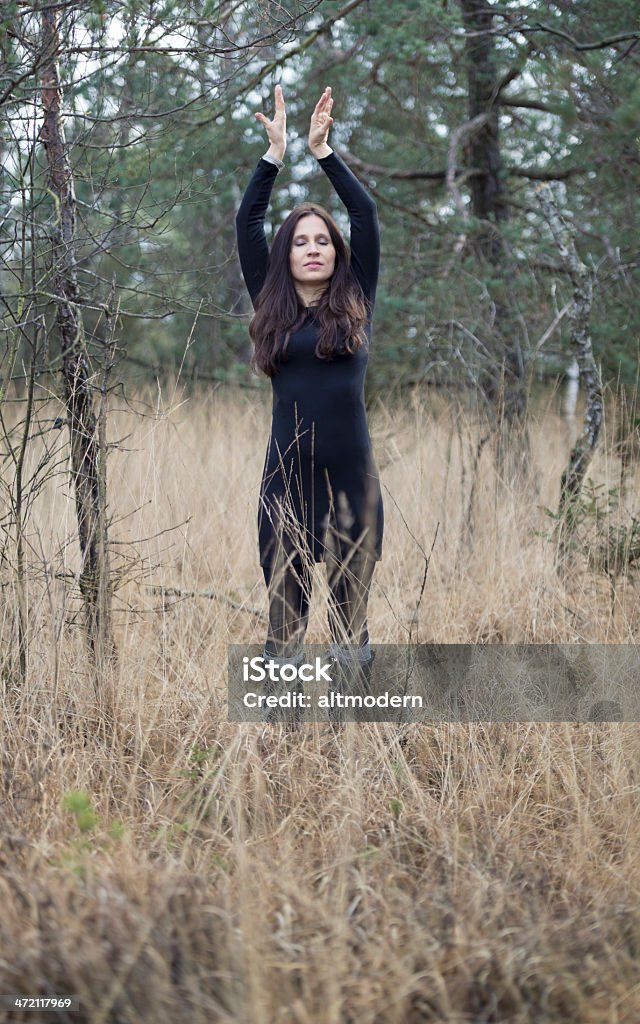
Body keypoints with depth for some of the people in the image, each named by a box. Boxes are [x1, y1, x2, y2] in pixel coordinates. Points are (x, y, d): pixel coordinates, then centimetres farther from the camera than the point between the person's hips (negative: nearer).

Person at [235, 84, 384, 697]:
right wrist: (275, 152, 1)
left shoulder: (355, 305, 8)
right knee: (284, 613, 3)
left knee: (352, 615, 5)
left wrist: (323, 150, 0)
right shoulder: (272, 308, 9)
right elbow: (246, 223, 5)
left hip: (352, 478, 0)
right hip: (286, 478, 0)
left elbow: (366, 216, 2)